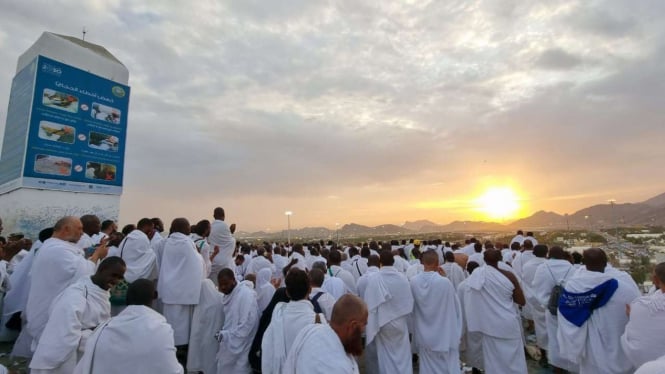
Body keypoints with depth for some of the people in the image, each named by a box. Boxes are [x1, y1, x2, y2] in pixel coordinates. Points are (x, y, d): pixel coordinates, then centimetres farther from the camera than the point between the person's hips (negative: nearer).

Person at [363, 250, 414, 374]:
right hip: (400, 323, 2)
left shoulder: (373, 279, -19)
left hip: (382, 323, -1)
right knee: (402, 354, 17)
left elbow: (370, 303, -15)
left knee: (385, 354, 17)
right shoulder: (403, 278, -12)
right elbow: (409, 301, -3)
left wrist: (372, 325, -1)